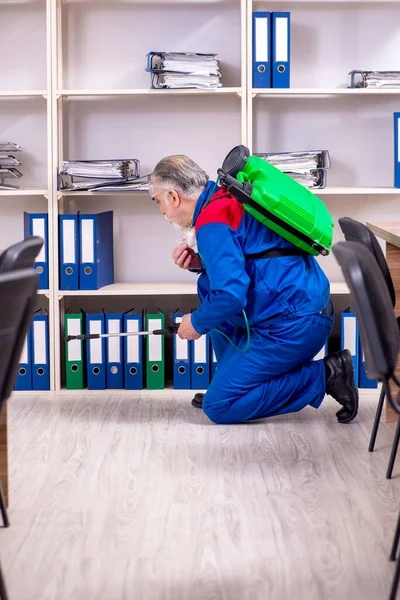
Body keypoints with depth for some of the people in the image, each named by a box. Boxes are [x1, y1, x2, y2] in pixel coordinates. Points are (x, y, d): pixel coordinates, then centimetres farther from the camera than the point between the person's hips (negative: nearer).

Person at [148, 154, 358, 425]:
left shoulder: (212, 223, -16)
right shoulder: (228, 199, 15)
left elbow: (231, 294, -25)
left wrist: (197, 323, -5)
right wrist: (200, 263, 10)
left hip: (294, 326, -10)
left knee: (218, 407, -5)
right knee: (209, 290, 22)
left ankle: (324, 376, -4)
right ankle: (233, 380, 21)